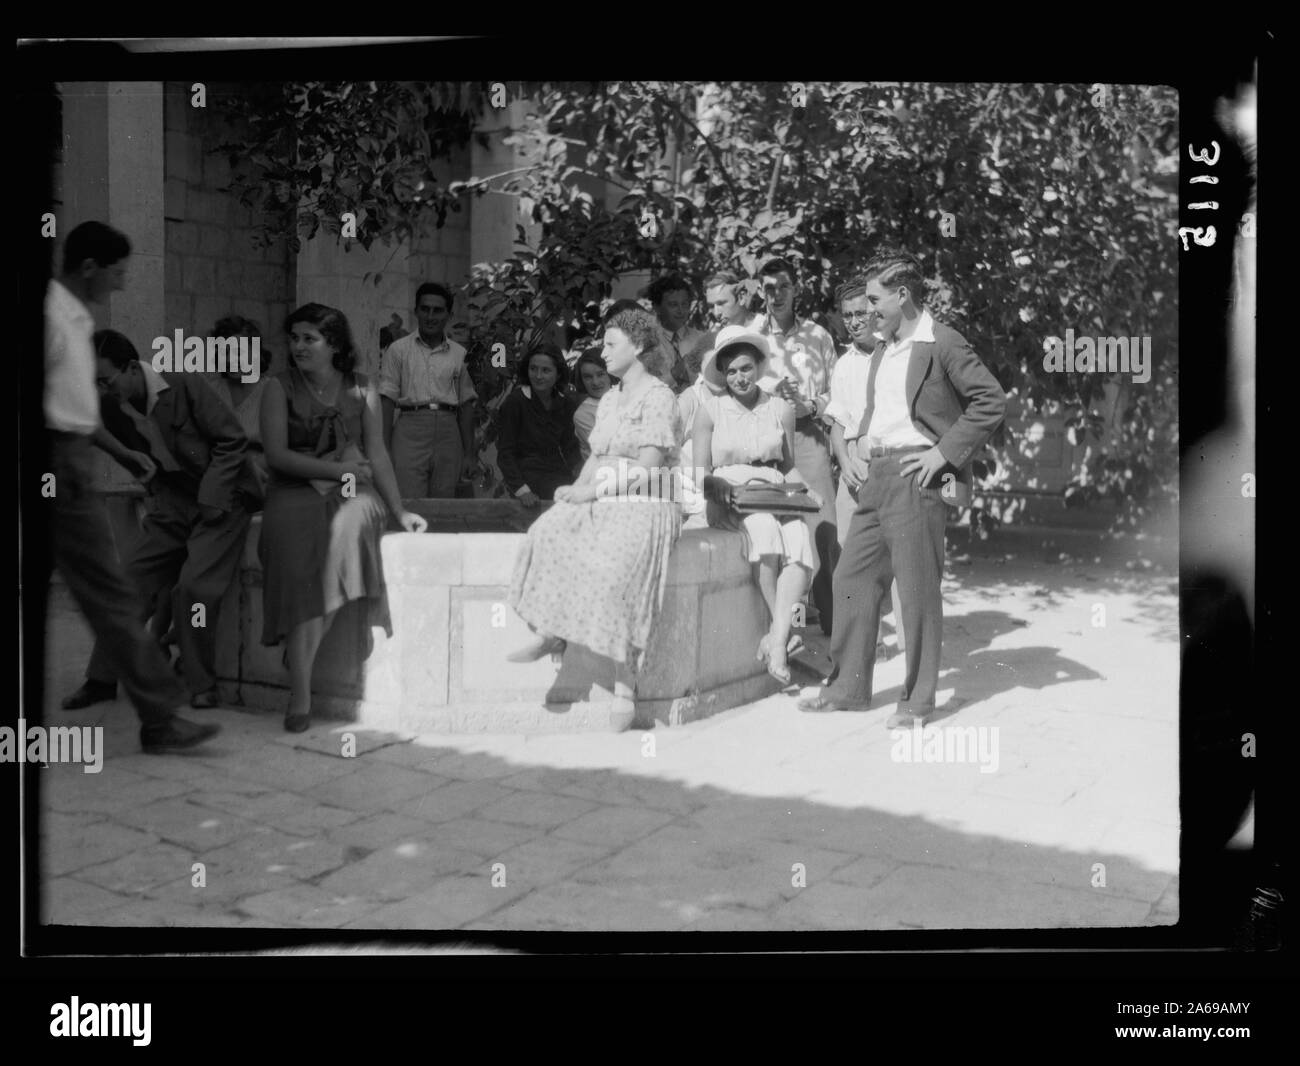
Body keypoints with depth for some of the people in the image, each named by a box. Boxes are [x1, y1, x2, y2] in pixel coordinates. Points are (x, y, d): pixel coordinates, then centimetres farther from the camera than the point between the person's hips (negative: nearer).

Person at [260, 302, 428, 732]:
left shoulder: (361, 390, 11)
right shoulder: (280, 388, 6)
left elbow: (377, 456, 12)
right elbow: (277, 454, -3)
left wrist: (400, 511, 7)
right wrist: (337, 469, -8)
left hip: (350, 493, 1)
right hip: (295, 495, -1)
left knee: (345, 527, -35)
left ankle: (301, 647, -22)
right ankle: (300, 697, -29)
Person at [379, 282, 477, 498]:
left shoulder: (459, 354, 12)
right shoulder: (399, 349, 6)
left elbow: (466, 405, 13)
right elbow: (387, 401, 3)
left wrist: (469, 453, 10)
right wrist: (384, 450, -4)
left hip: (448, 432, 2)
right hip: (411, 428, -2)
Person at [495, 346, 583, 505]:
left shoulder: (568, 404, 7)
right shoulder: (514, 402, -6)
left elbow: (570, 447, 13)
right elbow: (505, 454, -6)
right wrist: (521, 490, -17)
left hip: (561, 478, 4)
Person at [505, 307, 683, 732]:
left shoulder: (658, 396, -3)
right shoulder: (609, 399, 23)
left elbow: (647, 466, -12)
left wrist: (590, 490, -13)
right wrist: (577, 488, -1)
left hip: (643, 505, -8)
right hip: (603, 504, 8)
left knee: (617, 569, -33)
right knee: (547, 534, -21)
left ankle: (624, 688, -30)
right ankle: (550, 633, -19)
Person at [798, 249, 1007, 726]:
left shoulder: (941, 343, -8)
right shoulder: (883, 350, 17)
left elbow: (992, 401, -12)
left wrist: (945, 452, -14)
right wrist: (864, 437, 12)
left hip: (916, 475, -8)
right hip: (877, 476, 8)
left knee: (918, 588, -2)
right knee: (852, 578, 9)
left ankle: (918, 699, 9)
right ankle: (849, 686, 19)